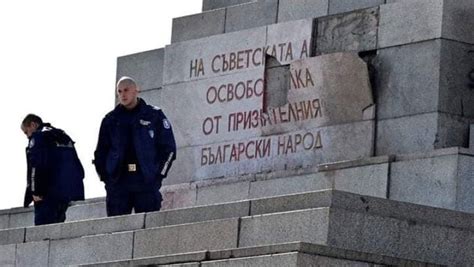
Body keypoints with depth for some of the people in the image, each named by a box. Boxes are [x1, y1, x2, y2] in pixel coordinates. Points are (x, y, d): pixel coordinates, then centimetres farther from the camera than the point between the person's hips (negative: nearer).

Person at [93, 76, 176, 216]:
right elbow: (100, 152, 19)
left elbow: (168, 148, 7)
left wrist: (158, 174, -2)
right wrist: (105, 177, 6)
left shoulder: (154, 116, 8)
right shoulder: (110, 120, 15)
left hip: (147, 183, -2)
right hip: (117, 183, 2)